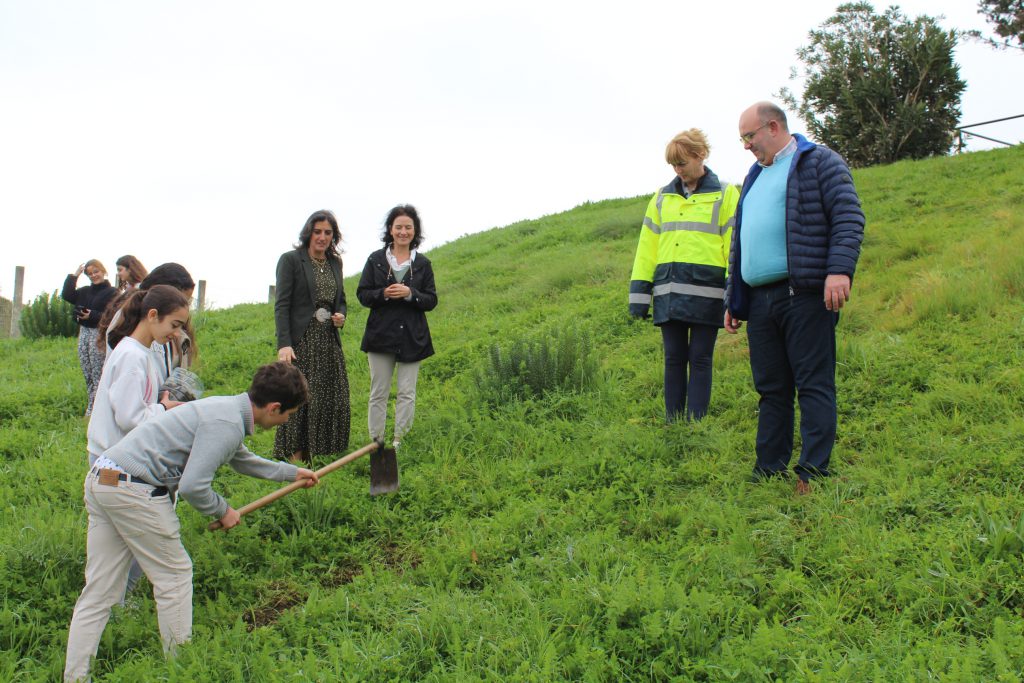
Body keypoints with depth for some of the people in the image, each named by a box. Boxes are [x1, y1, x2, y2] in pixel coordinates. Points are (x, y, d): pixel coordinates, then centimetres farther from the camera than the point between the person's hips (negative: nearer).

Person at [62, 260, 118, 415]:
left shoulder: (112, 292, -4)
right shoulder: (85, 291, 17)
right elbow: (67, 295, 5)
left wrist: (92, 316, -23)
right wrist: (74, 275, 5)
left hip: (99, 334, -7)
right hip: (83, 333, 7)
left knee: (97, 375, -7)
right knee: (87, 374, 9)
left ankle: (93, 409, -6)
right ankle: (94, 407, 14)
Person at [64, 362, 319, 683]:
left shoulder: (226, 407, 17)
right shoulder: (227, 423, -15)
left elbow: (242, 459, 37)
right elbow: (192, 486, -21)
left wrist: (292, 472, 47)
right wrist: (223, 511, -2)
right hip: (133, 490, -9)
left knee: (98, 592, 9)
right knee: (174, 576, 5)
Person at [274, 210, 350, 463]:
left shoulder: (335, 263, 14)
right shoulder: (290, 260, -3)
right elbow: (282, 305, -9)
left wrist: (341, 315, 0)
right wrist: (284, 344, -18)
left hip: (329, 342, 6)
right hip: (301, 341, -6)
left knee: (333, 399, 2)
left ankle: (314, 455, 13)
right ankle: (296, 457, 4)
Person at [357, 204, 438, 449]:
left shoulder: (422, 263, 6)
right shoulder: (376, 259, 4)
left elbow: (431, 301, 4)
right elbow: (362, 295, 3)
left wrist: (410, 294, -14)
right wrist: (384, 293, -16)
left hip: (412, 337, 1)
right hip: (381, 335, -1)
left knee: (407, 393, 1)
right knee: (379, 392, 4)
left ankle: (400, 442, 9)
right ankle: (376, 442, 10)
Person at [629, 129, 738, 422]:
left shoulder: (725, 195, 4)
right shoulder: (662, 197, 15)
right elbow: (647, 245, 15)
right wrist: (639, 292, 9)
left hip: (706, 290, -3)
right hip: (669, 291, 4)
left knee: (700, 359, 0)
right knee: (674, 358, 5)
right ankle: (672, 425, 11)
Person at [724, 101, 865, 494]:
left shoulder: (819, 162, 3)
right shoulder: (755, 176, 26)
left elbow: (849, 218, -8)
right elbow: (740, 244, 28)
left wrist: (840, 270, -22)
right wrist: (734, 300, 25)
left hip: (805, 296, -7)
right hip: (760, 298, 8)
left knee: (814, 385, -6)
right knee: (771, 389, 9)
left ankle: (813, 474, -6)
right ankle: (769, 472, 13)